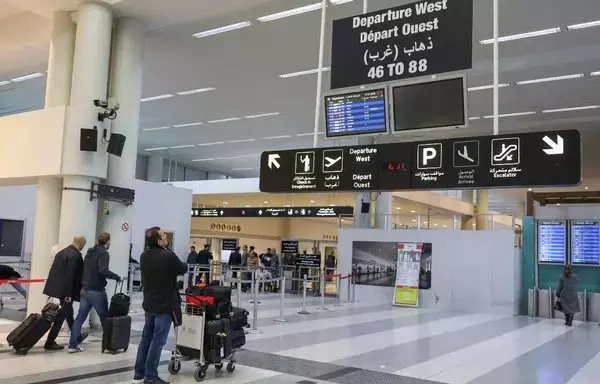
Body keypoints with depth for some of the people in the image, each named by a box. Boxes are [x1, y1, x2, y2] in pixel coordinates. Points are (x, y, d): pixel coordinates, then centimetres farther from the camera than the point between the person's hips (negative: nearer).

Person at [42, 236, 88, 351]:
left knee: (68, 312, 22)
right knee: (61, 316, 1)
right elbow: (70, 275, -22)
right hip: (65, 290, -9)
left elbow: (54, 270, 13)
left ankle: (76, 336, 37)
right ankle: (50, 342, 6)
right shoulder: (76, 255, -17)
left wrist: (52, 289, 19)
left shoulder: (62, 252, 9)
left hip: (58, 287, 9)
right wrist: (69, 294, -19)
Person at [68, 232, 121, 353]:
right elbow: (103, 270, -25)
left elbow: (84, 269, 17)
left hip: (85, 290, 7)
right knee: (105, 318, 6)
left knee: (80, 317, 7)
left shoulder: (90, 252, 13)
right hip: (97, 291, -7)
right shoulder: (103, 253, -12)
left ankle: (73, 345, 4)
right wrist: (117, 277, -13)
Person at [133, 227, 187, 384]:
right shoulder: (168, 256, -21)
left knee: (146, 338, 14)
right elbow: (183, 270, -5)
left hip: (149, 303, 8)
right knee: (158, 340, -1)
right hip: (165, 304, -7)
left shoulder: (144, 256, 2)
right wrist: (181, 264, 16)